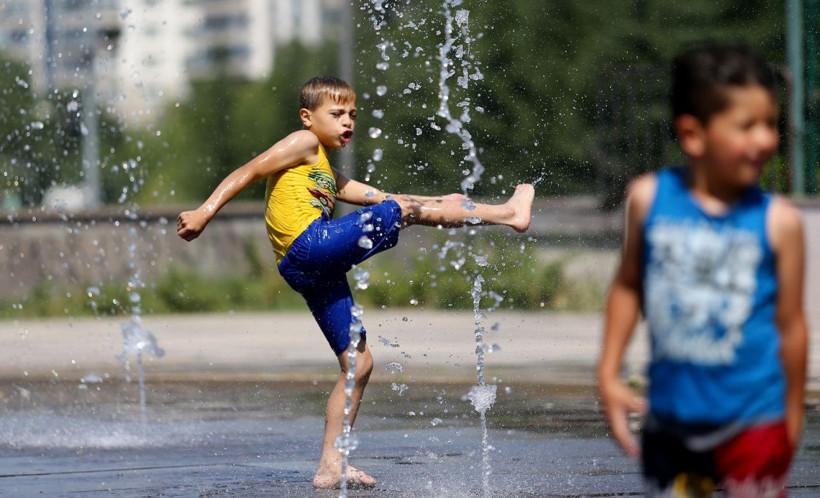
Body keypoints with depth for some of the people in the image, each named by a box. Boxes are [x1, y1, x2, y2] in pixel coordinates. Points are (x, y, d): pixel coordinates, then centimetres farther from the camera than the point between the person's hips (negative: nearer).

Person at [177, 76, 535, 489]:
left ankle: (330, 465, 10)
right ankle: (507, 213, 3)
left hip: (318, 275, 10)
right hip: (308, 246, -10)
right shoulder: (303, 144, 7)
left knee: (358, 363, 9)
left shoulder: (330, 175, 33)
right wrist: (204, 213, -14)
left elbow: (378, 198, 31)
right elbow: (249, 172, -2)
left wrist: (443, 204, 23)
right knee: (405, 211, -6)